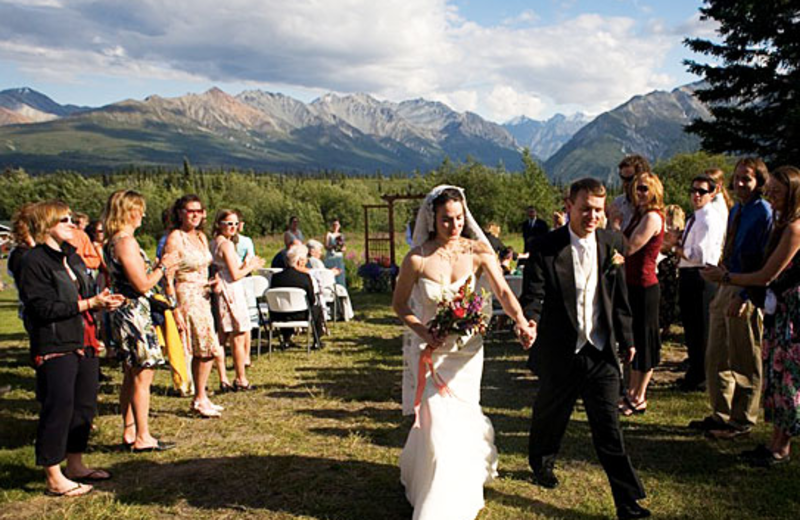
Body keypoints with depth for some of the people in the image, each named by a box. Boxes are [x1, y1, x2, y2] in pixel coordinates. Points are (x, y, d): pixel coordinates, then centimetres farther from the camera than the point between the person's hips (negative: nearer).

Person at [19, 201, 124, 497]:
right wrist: (89, 303, -19)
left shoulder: (72, 257, 16)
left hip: (83, 343, 9)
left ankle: (75, 465, 28)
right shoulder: (35, 261, -11)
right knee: (58, 408, -5)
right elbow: (44, 308, -18)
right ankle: (54, 478, 5)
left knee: (84, 405, 14)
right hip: (54, 347, -9)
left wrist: (103, 301, 1)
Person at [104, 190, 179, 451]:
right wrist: (163, 267, -6)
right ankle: (142, 437, 4)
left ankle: (129, 432, 24)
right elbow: (143, 285, -20)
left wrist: (158, 268, 14)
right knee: (143, 375, -3)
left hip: (124, 313, 10)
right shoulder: (127, 242, -18)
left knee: (131, 375, 16)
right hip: (135, 314, -10)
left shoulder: (112, 242, 12)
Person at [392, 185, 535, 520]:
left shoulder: (478, 251, -9)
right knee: (437, 421, -2)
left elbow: (503, 292, -17)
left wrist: (522, 322, -36)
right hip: (430, 350, -2)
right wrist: (423, 332, -17)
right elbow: (399, 304, -1)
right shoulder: (418, 258, -12)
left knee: (461, 416, 12)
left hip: (467, 350, 2)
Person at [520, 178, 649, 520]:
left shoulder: (612, 244, 0)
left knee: (608, 427, 1)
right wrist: (530, 323, -33)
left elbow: (620, 297, 9)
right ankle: (541, 463, 49)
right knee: (551, 415, 19)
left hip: (601, 351, 1)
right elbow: (532, 296, -13)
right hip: (560, 353, -1)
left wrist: (627, 339, 14)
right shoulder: (546, 248, -11)